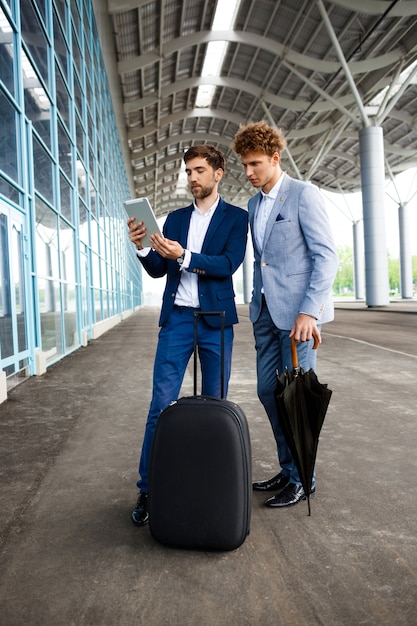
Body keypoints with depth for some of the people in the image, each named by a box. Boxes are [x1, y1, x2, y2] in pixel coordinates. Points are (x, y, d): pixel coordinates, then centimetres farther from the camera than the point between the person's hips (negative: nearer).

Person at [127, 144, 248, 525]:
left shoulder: (235, 217, 4)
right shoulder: (176, 218, 15)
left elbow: (229, 264, -11)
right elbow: (158, 270, 11)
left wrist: (184, 256, -23)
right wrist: (142, 246, -8)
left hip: (215, 319, -2)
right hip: (177, 318, 2)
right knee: (161, 404, -3)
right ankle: (148, 488, 5)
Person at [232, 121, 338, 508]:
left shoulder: (303, 195, -6)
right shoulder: (253, 204, 16)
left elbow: (326, 256, -12)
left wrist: (309, 311, -20)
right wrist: (257, 304, 13)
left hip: (297, 311, -7)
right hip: (266, 311, 7)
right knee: (268, 391, 9)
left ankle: (302, 479, 16)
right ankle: (287, 470, 25)